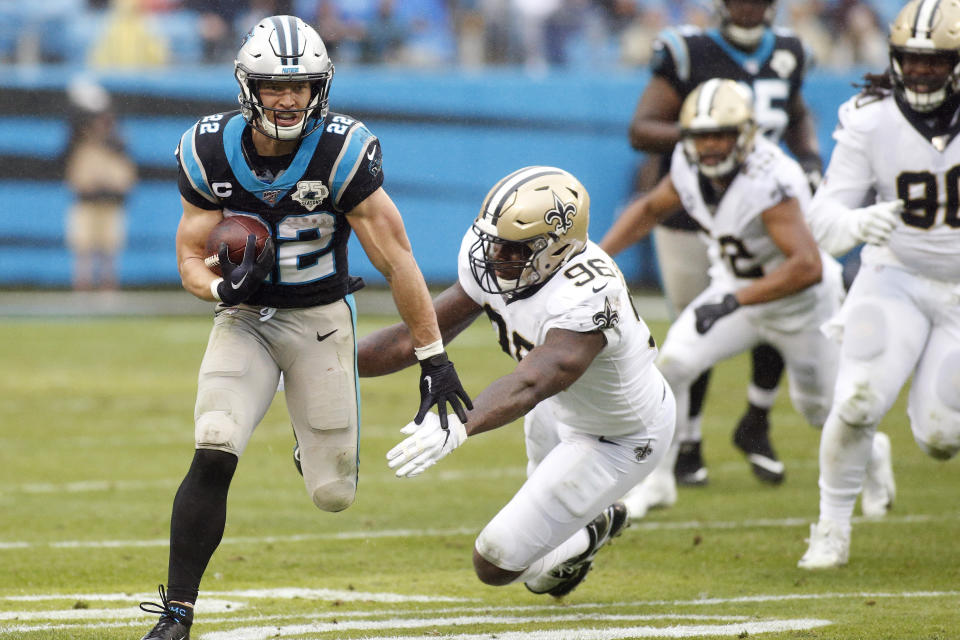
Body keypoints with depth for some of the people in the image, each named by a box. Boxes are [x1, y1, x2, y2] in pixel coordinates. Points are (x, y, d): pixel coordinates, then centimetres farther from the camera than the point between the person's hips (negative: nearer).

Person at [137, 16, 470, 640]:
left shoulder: (344, 153, -20)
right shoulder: (211, 152, -11)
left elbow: (396, 259, -16)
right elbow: (190, 256, -2)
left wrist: (434, 358, -15)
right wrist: (222, 286, -26)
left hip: (323, 318, -1)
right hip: (245, 319, 1)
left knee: (333, 494, 2)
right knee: (213, 459, -20)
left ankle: (319, 436, 40)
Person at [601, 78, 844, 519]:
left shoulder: (769, 182, -38)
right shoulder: (689, 168, -16)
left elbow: (807, 266, -45)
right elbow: (651, 209, 7)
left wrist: (733, 301, -48)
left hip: (802, 302, -5)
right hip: (739, 289, 5)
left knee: (820, 408, 15)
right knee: (672, 365, -13)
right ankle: (656, 481, 1)